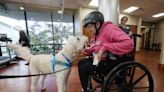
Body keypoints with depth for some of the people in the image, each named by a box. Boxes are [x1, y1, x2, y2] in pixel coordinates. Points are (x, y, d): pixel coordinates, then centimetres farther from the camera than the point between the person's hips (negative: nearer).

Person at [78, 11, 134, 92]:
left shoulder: (109, 28, -18)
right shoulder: (96, 33, 8)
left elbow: (129, 43, -28)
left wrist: (104, 47, -30)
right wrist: (88, 51, -5)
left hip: (111, 61, -9)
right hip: (99, 59, 9)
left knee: (83, 69, -15)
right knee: (80, 63, 11)